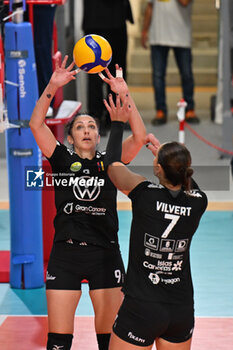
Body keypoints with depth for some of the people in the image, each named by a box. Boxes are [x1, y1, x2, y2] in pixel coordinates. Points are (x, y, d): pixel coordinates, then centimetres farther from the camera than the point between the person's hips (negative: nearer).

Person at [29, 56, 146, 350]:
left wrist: (124, 95, -16)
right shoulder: (62, 160, 7)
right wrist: (52, 87, -17)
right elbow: (36, 125, -5)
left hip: (105, 254, 1)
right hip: (66, 252, 0)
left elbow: (139, 137, -6)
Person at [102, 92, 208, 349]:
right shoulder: (198, 203, -6)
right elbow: (185, 181, 21)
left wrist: (118, 124, 16)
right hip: (182, 309, 4)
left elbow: (112, 165, 3)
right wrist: (163, 151, 32)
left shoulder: (146, 195, -16)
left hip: (141, 309, -4)